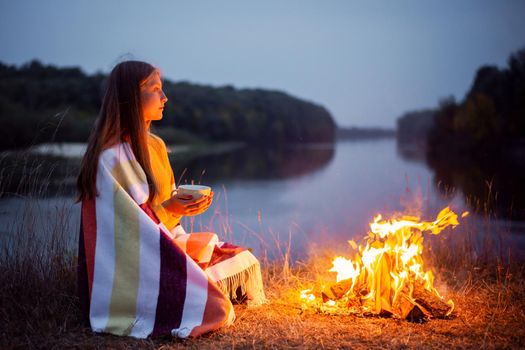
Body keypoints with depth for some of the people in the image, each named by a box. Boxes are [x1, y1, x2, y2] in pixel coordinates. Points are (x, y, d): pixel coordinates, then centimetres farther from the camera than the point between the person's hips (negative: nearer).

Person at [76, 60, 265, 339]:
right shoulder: (111, 158, -20)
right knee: (216, 308, -17)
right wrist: (168, 209, -27)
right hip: (129, 272, -8)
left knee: (245, 262, 5)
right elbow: (125, 231, -20)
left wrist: (185, 207, -5)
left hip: (160, 251, 8)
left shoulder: (155, 146, 7)